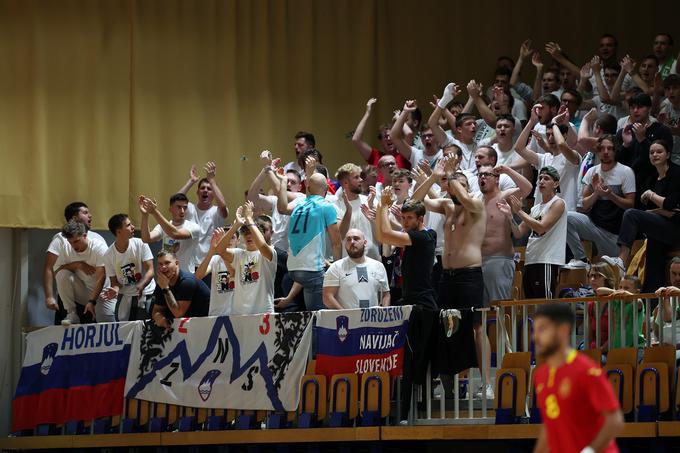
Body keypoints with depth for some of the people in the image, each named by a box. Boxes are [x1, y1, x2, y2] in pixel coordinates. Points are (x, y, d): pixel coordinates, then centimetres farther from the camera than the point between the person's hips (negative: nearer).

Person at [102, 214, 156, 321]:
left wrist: (141, 286, -31)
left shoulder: (140, 244, -10)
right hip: (125, 296, 2)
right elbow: (114, 281, 3)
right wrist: (115, 289, -22)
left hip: (145, 293, -2)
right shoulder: (108, 255, -5)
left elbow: (150, 270, -13)